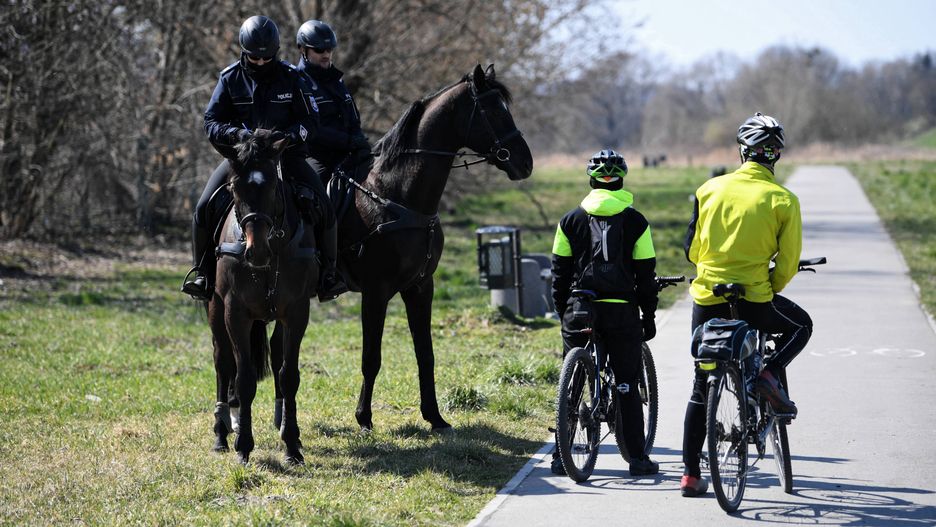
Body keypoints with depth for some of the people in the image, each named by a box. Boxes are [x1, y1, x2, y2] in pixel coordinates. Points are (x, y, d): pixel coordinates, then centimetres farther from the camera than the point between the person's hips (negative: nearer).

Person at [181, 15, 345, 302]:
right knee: (204, 208, -15)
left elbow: (310, 122, -3)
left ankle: (327, 273, -3)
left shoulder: (292, 78, -3)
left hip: (286, 155, -1)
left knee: (320, 207, -18)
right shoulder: (230, 78, -2)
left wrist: (289, 135, -24)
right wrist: (237, 133, -25)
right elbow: (212, 121, -4)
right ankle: (203, 273, 2)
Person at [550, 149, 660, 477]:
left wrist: (563, 312, 16)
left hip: (579, 311, 1)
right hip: (622, 312, -1)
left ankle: (561, 457, 6)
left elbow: (559, 272, 7)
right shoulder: (635, 222, 0)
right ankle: (637, 458, 3)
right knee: (627, 385, 4)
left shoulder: (571, 220, 5)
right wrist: (648, 317, 9)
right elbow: (646, 275, 1)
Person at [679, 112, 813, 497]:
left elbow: (692, 249, 5)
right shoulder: (783, 201, -6)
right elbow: (788, 263, -5)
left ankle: (691, 474, 13)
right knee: (800, 325, 29)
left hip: (707, 297, 3)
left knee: (701, 387, 15)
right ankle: (769, 375, 1)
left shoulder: (710, 189, 0)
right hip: (753, 300, -3)